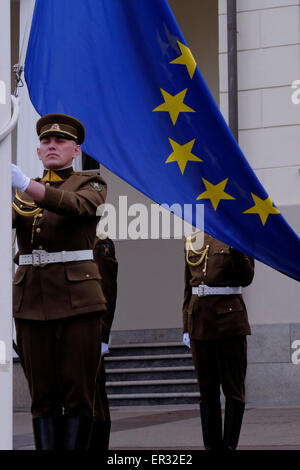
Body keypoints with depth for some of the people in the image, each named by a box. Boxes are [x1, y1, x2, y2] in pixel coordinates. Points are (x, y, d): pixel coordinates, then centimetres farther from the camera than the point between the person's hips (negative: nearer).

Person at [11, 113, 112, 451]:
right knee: (42, 394, 3)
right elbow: (9, 219, -4)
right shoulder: (21, 191, 17)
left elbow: (77, 206, -17)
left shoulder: (90, 184, 6)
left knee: (79, 393, -4)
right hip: (31, 299, 3)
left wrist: (26, 185, -32)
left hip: (76, 298, -3)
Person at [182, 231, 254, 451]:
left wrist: (236, 249, -23)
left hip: (229, 319, -4)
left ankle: (229, 445, 4)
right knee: (207, 389, 7)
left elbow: (246, 279, -10)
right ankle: (212, 445, 13)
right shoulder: (193, 241, 12)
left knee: (232, 388, -1)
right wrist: (186, 327, 14)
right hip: (200, 323, 4)